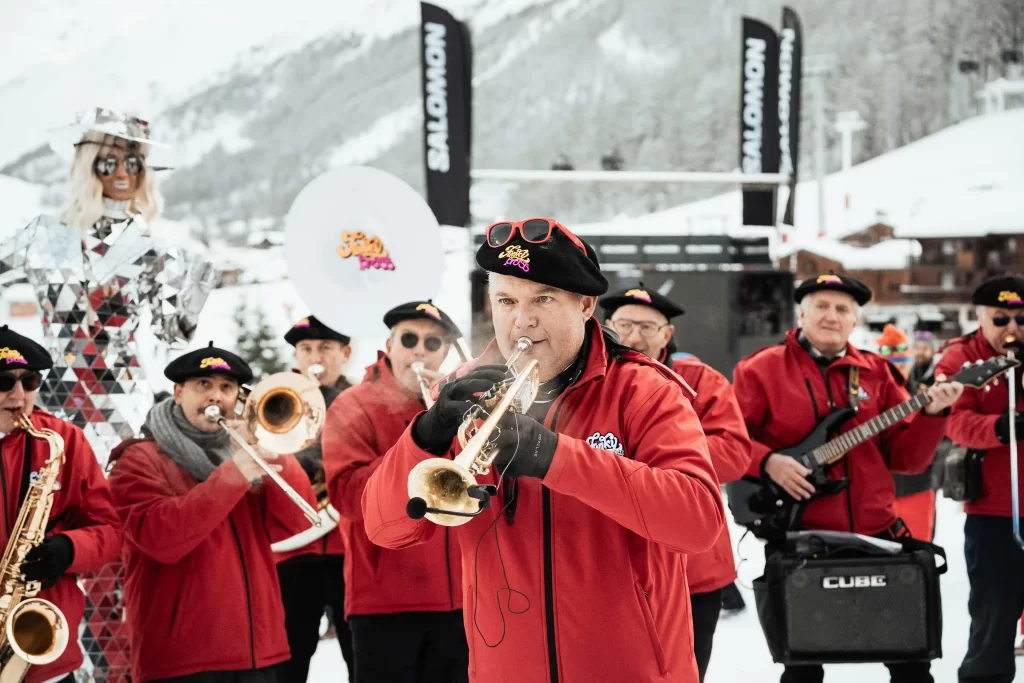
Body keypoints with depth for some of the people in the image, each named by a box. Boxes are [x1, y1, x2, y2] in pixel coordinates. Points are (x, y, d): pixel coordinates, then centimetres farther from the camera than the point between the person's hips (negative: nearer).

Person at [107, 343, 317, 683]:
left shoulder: (246, 451, 16)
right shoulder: (140, 460, 0)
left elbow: (302, 520, 4)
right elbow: (161, 538, -18)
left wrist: (272, 452, -8)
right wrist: (232, 475, -21)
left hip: (257, 651, 5)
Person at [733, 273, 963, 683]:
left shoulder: (877, 373, 9)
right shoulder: (762, 369, -1)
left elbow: (906, 458, 6)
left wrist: (931, 413, -9)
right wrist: (768, 462, -19)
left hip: (876, 533, 3)